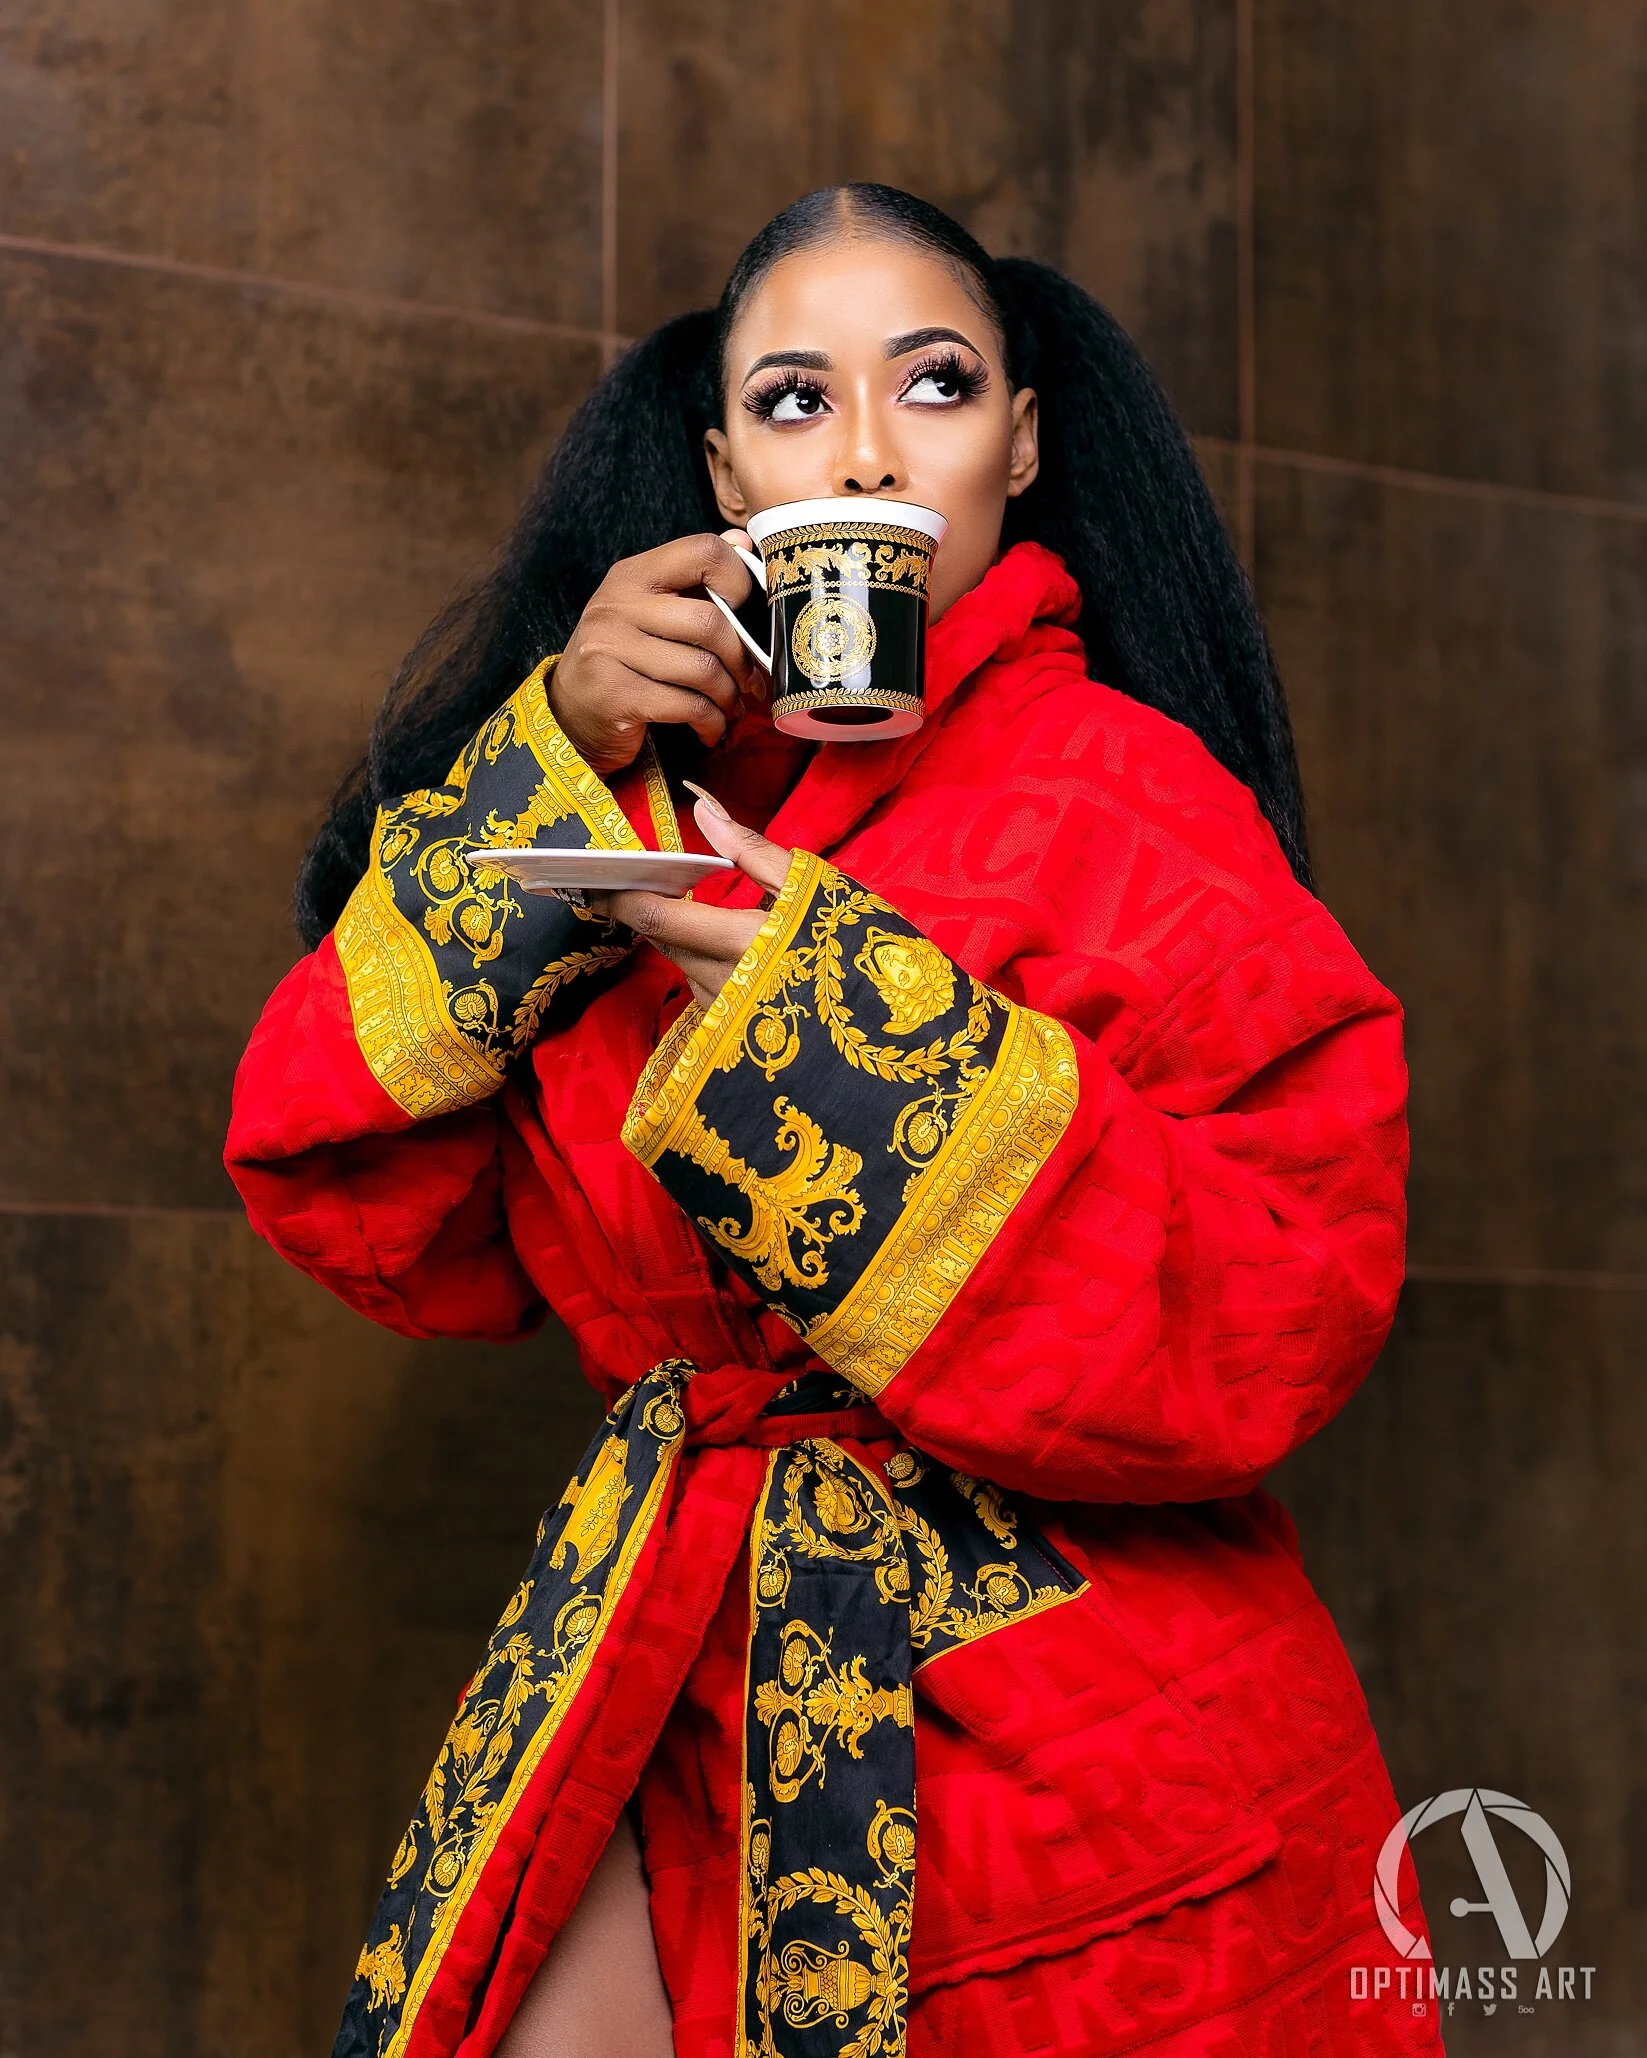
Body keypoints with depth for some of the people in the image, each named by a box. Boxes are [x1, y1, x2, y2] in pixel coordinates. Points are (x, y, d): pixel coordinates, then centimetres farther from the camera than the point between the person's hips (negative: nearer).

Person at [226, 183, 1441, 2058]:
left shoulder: (1117, 792, -6)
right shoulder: (660, 789, 7)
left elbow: (1287, 1302, -18)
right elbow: (390, 1230, -2)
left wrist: (833, 1012, -23)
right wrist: (554, 771, -11)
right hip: (684, 1695, 4)